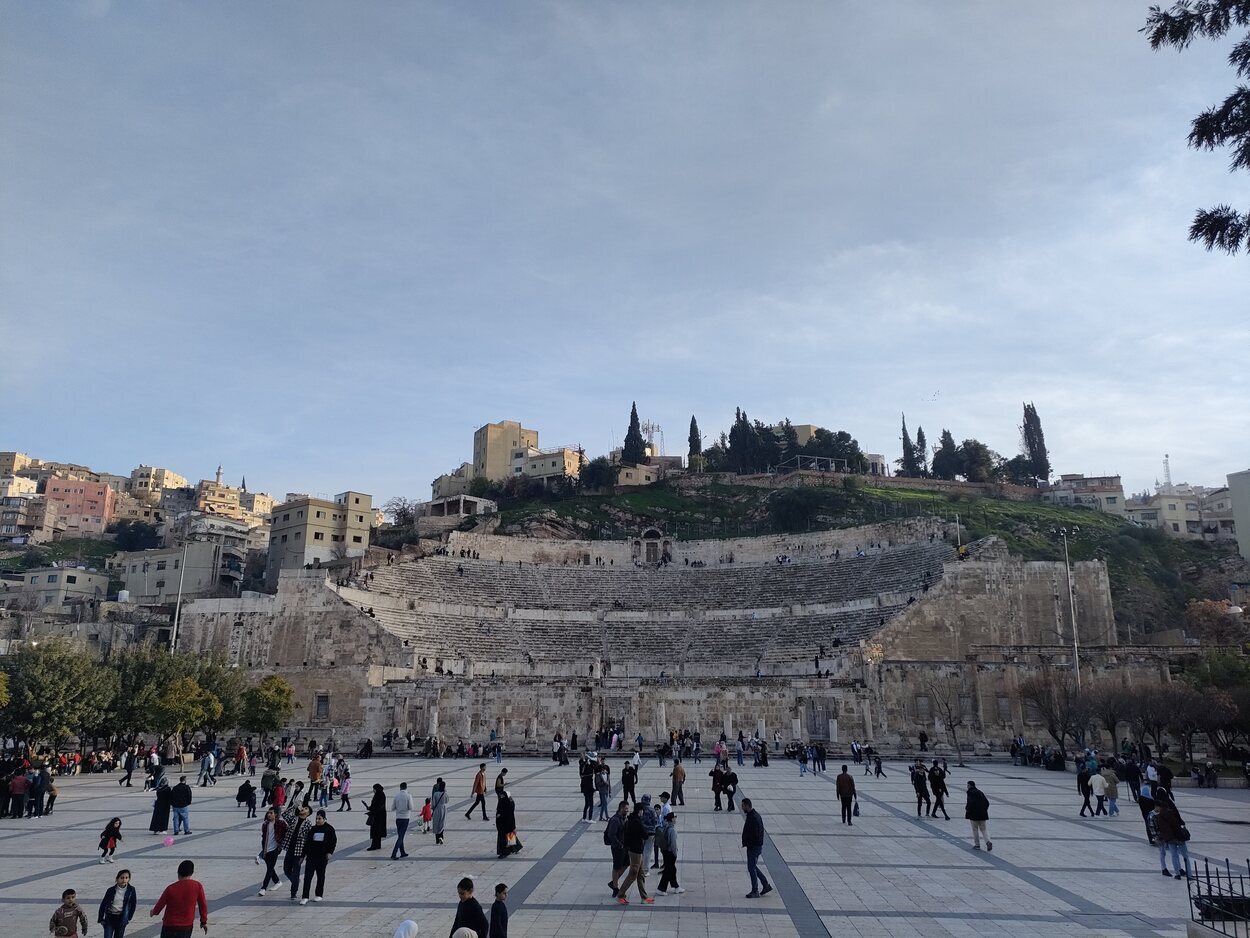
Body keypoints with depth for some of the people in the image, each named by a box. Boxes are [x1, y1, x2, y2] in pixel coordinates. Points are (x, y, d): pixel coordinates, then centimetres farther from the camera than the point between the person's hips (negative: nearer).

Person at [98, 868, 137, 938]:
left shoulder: (131, 890, -8)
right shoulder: (111, 890, -9)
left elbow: (133, 905, 2)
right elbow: (103, 904, 0)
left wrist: (129, 918, 2)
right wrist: (101, 919, 1)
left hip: (121, 919, 0)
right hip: (110, 917, 0)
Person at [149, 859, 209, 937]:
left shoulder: (170, 888, -14)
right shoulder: (197, 886, -11)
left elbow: (160, 905, -1)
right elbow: (203, 904, -2)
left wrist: (154, 912, 24)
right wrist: (204, 922, 11)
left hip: (169, 926, -1)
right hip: (187, 927, 1)